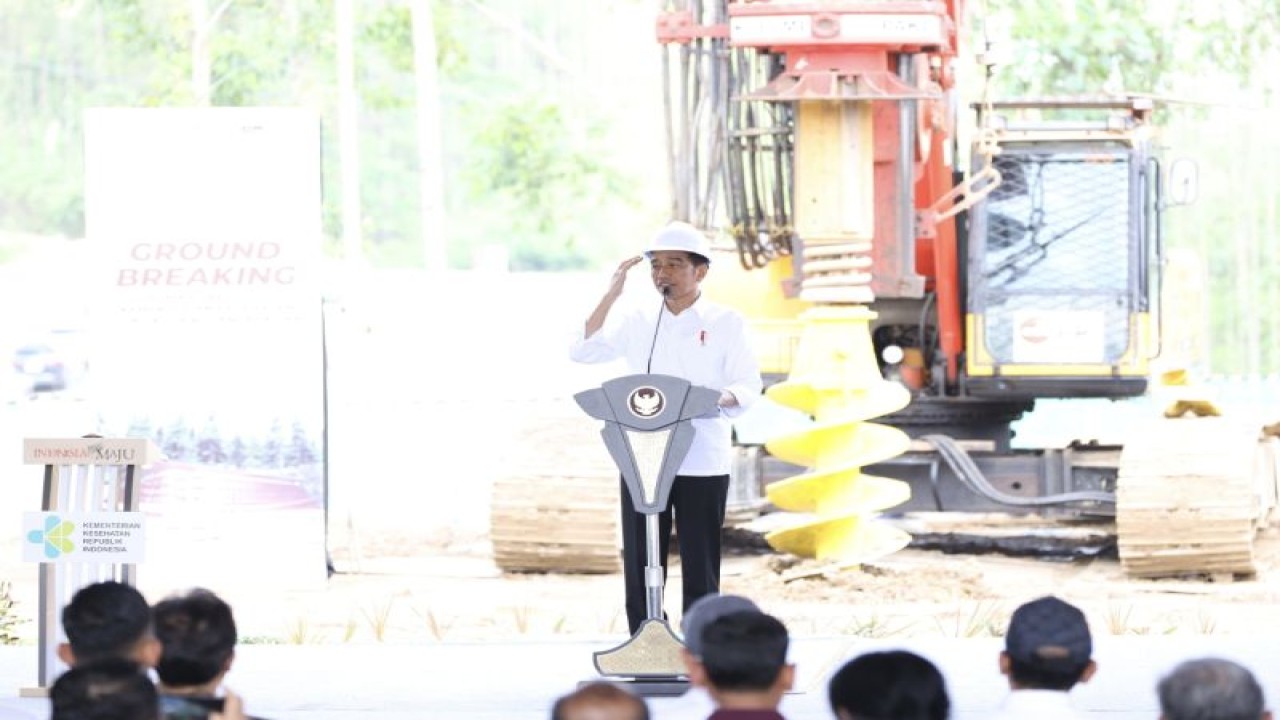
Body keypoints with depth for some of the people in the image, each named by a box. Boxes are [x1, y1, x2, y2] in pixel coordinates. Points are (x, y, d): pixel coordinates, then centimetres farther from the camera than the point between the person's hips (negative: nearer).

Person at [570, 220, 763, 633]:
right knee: (640, 566, 3)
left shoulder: (726, 323, 2)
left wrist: (720, 398, -23)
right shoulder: (637, 324, 12)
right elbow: (583, 351, 3)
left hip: (703, 463, -3)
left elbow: (750, 386, -1)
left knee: (700, 567, -1)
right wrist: (612, 293, -2)